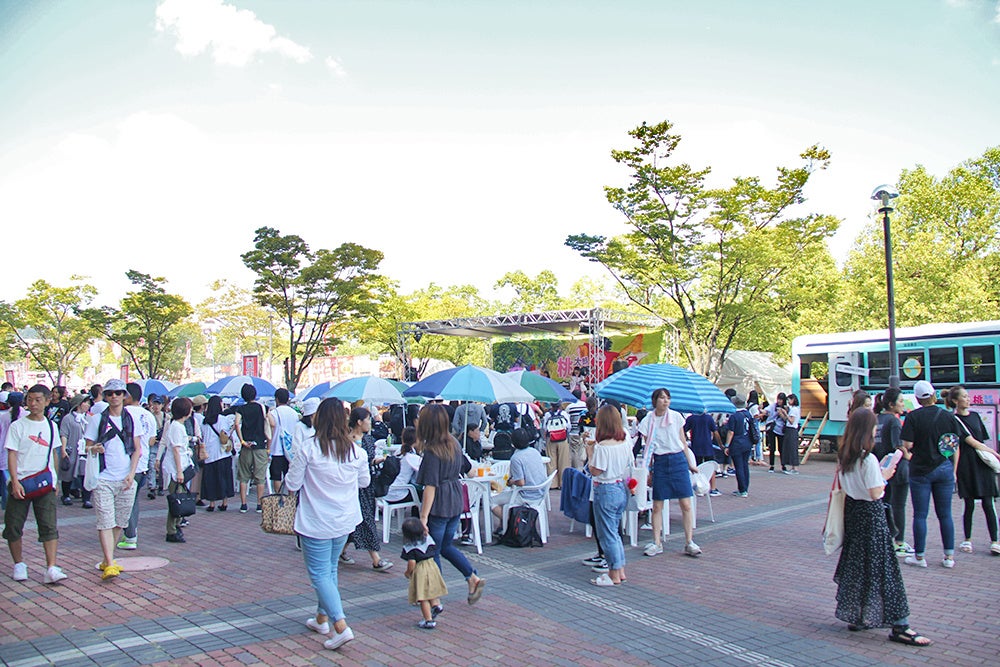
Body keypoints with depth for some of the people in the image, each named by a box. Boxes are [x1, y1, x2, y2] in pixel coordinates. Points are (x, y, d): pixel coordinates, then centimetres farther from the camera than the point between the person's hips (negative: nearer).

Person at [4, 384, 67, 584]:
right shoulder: (17, 426, -2)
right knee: (14, 526, 7)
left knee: (50, 527, -7)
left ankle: (51, 569, -10)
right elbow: (11, 455, -7)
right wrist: (15, 482, -16)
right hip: (21, 484, -1)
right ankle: (19, 564, 25)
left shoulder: (51, 426, 8)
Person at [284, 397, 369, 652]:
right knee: (330, 569, 21)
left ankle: (341, 627, -9)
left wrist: (292, 467, 8)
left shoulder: (308, 448, -17)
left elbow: (292, 485, -10)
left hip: (316, 522, -5)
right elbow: (365, 482, 10)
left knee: (319, 574, 1)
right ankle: (322, 618, 33)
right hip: (344, 521, 5)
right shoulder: (356, 451, -4)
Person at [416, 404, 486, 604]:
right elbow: (464, 467, 16)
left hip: (438, 507, -8)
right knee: (446, 546, 22)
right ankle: (474, 579, 15)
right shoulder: (454, 443, 3)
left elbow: (430, 486, -21)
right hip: (455, 504, 8)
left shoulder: (432, 451, -19)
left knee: (432, 552, 7)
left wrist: (423, 516, -20)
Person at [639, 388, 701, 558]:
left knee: (686, 504, -3)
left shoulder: (676, 417, 3)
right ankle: (657, 543, 11)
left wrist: (689, 464, 11)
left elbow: (683, 442, 10)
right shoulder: (647, 421, 1)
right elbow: (648, 449, 5)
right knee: (657, 506, 2)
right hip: (659, 463, 0)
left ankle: (689, 542, 4)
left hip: (678, 460, 0)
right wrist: (648, 471, 3)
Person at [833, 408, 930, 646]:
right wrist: (885, 476, -4)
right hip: (871, 514, -8)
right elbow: (876, 493, -21)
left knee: (855, 564, 15)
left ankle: (855, 617, 22)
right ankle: (898, 626, 2)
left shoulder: (843, 456, 3)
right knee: (881, 566, -4)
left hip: (852, 509, 8)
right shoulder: (868, 459, -21)